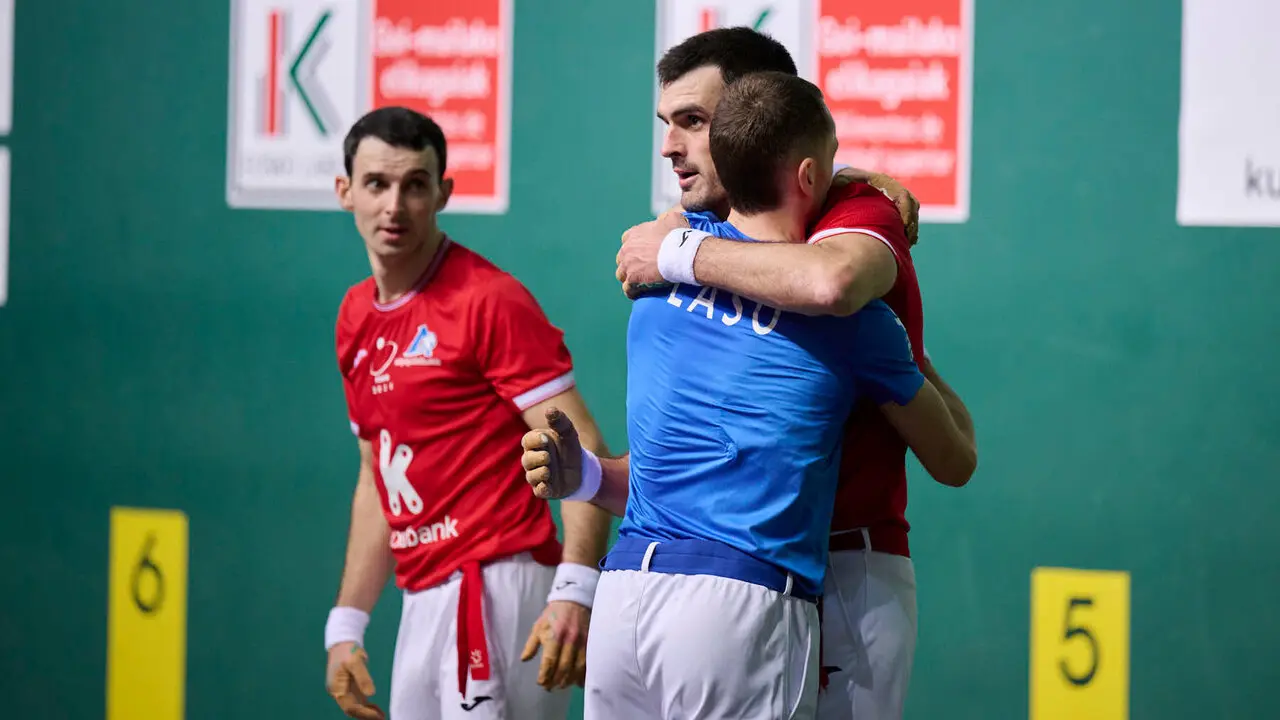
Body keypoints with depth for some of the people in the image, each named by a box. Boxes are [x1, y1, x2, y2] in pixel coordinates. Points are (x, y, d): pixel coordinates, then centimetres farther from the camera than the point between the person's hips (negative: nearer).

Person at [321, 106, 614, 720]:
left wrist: (574, 591, -28)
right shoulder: (356, 318, 15)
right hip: (425, 600, 8)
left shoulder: (488, 300, -10)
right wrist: (346, 625, 17)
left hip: (495, 591, -8)